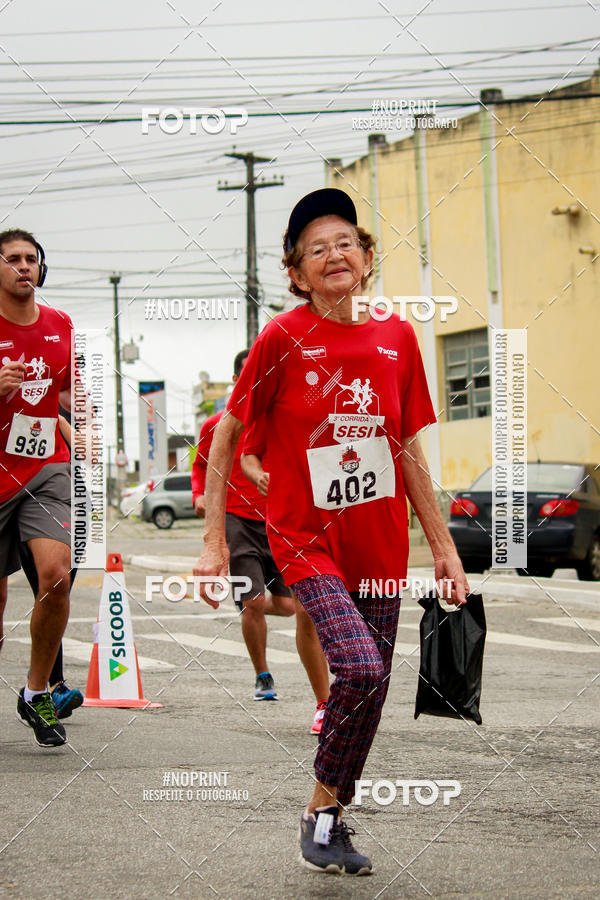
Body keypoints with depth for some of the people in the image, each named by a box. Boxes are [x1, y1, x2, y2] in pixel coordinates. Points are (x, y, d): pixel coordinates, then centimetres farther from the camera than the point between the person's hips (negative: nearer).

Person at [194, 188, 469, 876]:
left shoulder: (396, 338, 3)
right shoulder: (283, 340, -8)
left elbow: (408, 453, 11)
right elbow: (227, 435, 0)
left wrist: (442, 546, 11)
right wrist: (214, 541, -4)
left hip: (380, 546, 5)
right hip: (307, 540, -5)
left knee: (370, 689, 5)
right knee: (360, 668, -23)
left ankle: (332, 820, 24)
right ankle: (320, 808, -2)